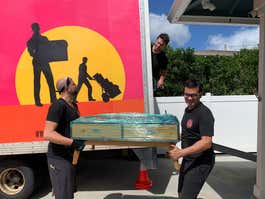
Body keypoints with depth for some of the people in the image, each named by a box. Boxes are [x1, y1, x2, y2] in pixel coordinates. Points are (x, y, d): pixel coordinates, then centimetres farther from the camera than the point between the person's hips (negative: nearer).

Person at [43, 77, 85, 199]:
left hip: (68, 156, 9)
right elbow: (48, 134, -28)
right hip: (59, 158, -9)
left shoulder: (73, 106, 9)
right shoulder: (58, 106, -21)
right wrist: (73, 142, -32)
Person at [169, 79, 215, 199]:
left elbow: (207, 142, -28)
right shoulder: (188, 109, 8)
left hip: (201, 162, -9)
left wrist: (181, 153, -31)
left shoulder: (204, 113, -20)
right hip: (188, 160, 9)